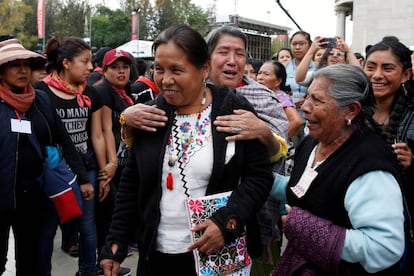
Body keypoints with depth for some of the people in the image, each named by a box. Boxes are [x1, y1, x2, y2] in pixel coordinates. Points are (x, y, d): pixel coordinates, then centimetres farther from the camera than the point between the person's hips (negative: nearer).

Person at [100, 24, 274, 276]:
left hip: (221, 254, -3)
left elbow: (260, 176, -8)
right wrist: (115, 243, 4)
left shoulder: (236, 111, -10)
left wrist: (227, 222, -21)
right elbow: (130, 185, 6)